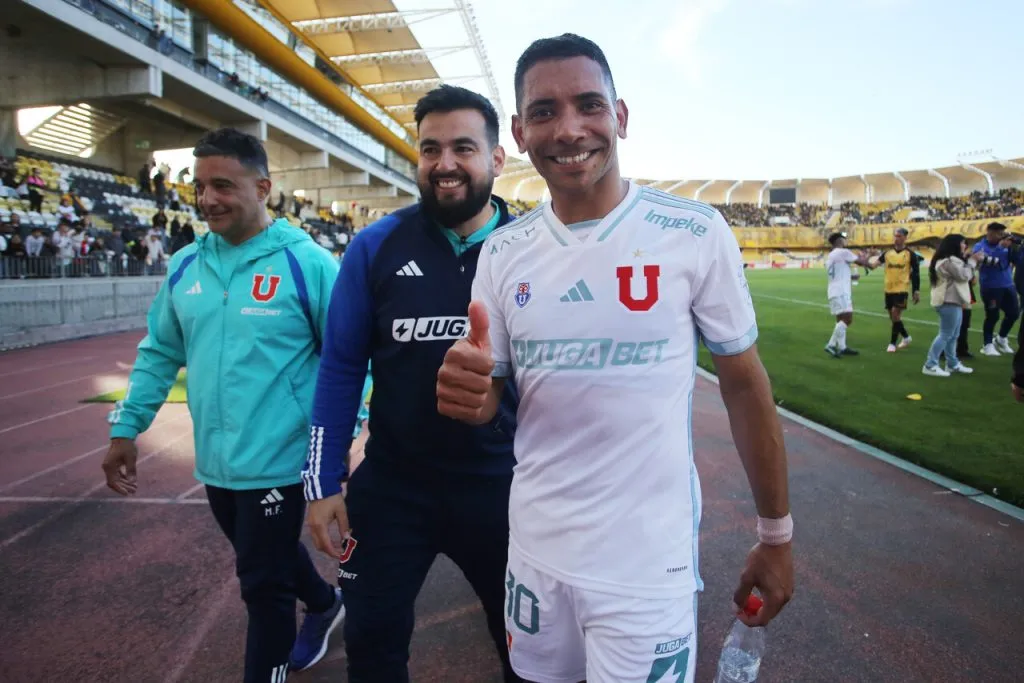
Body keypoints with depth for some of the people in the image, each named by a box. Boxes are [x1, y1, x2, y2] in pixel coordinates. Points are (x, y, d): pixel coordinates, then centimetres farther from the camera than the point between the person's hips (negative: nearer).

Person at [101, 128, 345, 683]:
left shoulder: (306, 262, -14)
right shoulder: (185, 266, 4)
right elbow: (159, 353, 12)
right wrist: (126, 428, 10)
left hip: (278, 459, -6)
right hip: (215, 461, 7)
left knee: (262, 585, 7)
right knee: (266, 558, 26)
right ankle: (326, 603, 54)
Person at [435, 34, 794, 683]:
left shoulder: (696, 233, -12)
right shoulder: (503, 251, -2)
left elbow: (745, 385, -4)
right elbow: (490, 398, 4)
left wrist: (776, 536, 1)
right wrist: (468, 392, -20)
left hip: (647, 566, -3)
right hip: (534, 549, 4)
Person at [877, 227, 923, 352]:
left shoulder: (910, 254, -4)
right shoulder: (887, 253, 6)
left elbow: (916, 274, -2)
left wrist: (916, 291, -5)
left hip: (902, 289, -5)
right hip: (889, 289, 5)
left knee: (896, 314, -11)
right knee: (893, 317, 12)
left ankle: (892, 343, -3)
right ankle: (906, 337, 33)